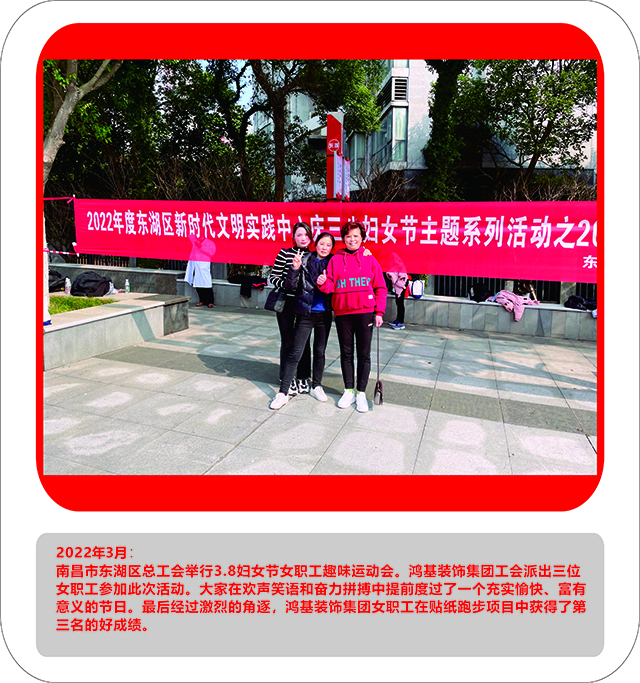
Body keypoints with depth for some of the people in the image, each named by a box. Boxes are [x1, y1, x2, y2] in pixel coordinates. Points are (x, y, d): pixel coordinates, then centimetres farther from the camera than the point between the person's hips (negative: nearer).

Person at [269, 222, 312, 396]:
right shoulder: (285, 253, -5)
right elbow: (273, 277, -5)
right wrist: (287, 285, -21)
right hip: (287, 303, -3)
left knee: (304, 341, 8)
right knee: (288, 341, 3)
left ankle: (303, 379, 21)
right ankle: (288, 380, 15)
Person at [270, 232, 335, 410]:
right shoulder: (304, 260, -3)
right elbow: (290, 286, -6)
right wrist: (295, 268, -22)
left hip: (324, 314, 3)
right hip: (305, 314, -3)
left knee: (320, 352, 14)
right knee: (295, 353, -3)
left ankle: (316, 386, 31)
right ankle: (283, 392, 4)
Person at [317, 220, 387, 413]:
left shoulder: (369, 260, 5)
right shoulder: (335, 260, 8)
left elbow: (380, 288, 4)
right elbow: (330, 286, 5)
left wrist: (379, 312, -3)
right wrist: (322, 283, -17)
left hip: (365, 312, -1)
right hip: (342, 313, 1)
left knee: (364, 354, 4)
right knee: (346, 353, 10)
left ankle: (361, 393, 16)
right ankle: (349, 391, 23)